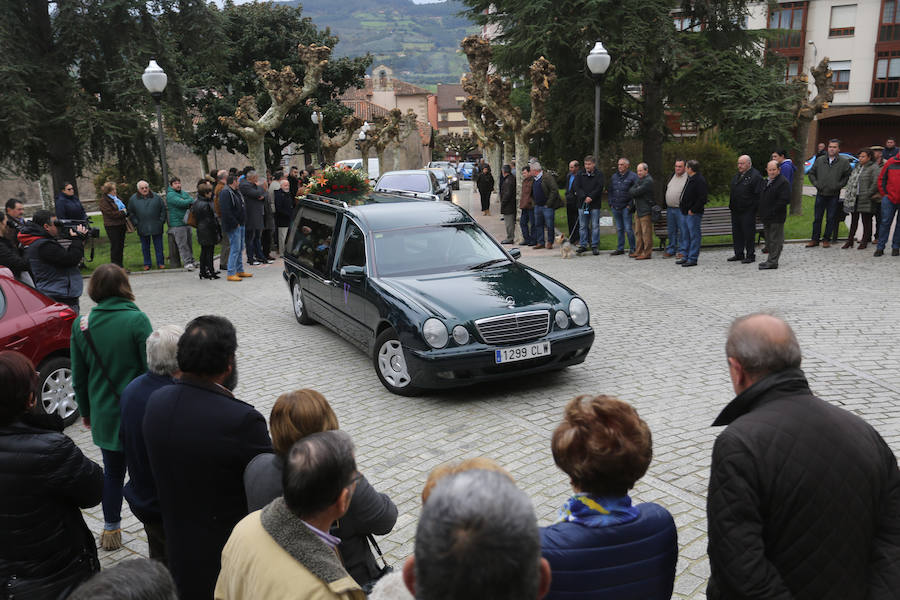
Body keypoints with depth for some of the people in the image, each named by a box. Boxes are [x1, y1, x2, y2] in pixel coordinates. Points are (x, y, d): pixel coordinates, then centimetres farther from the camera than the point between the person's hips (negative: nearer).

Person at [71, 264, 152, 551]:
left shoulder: (81, 325, -3)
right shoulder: (136, 319, -15)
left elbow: (79, 376, 5)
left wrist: (86, 410, 18)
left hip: (104, 415, 4)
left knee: (112, 472, 19)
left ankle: (111, 530, 31)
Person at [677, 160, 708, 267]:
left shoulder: (700, 180, -15)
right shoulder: (689, 179, 15)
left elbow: (702, 198, -21)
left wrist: (693, 210, -20)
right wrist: (681, 204, 15)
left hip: (693, 214, -10)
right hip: (685, 213, 10)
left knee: (694, 236, -4)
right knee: (687, 236, 15)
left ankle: (693, 259, -2)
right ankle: (686, 257, 23)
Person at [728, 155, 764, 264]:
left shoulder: (755, 176, -10)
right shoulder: (737, 175, 15)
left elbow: (758, 195, -13)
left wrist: (754, 208, -18)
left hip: (748, 211, -8)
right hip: (735, 210, 8)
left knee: (749, 234, -2)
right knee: (737, 233, 12)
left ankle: (750, 255, 6)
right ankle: (739, 254, 22)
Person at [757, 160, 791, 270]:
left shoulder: (783, 182, -12)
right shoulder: (766, 181, 16)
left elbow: (785, 200, -19)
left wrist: (771, 211, -20)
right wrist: (760, 210, 11)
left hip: (776, 217, -9)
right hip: (766, 217, 9)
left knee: (775, 240, -5)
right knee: (769, 239, 16)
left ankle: (773, 262, -3)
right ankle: (771, 259, 25)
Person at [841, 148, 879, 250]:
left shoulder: (873, 168, -6)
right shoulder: (857, 167, 16)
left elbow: (876, 183, -14)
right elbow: (850, 180, 22)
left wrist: (868, 194, -15)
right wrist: (848, 193, 12)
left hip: (865, 200, -6)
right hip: (853, 199, 6)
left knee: (866, 221, 4)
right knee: (853, 221, 11)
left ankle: (864, 241, 12)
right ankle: (850, 241, 16)